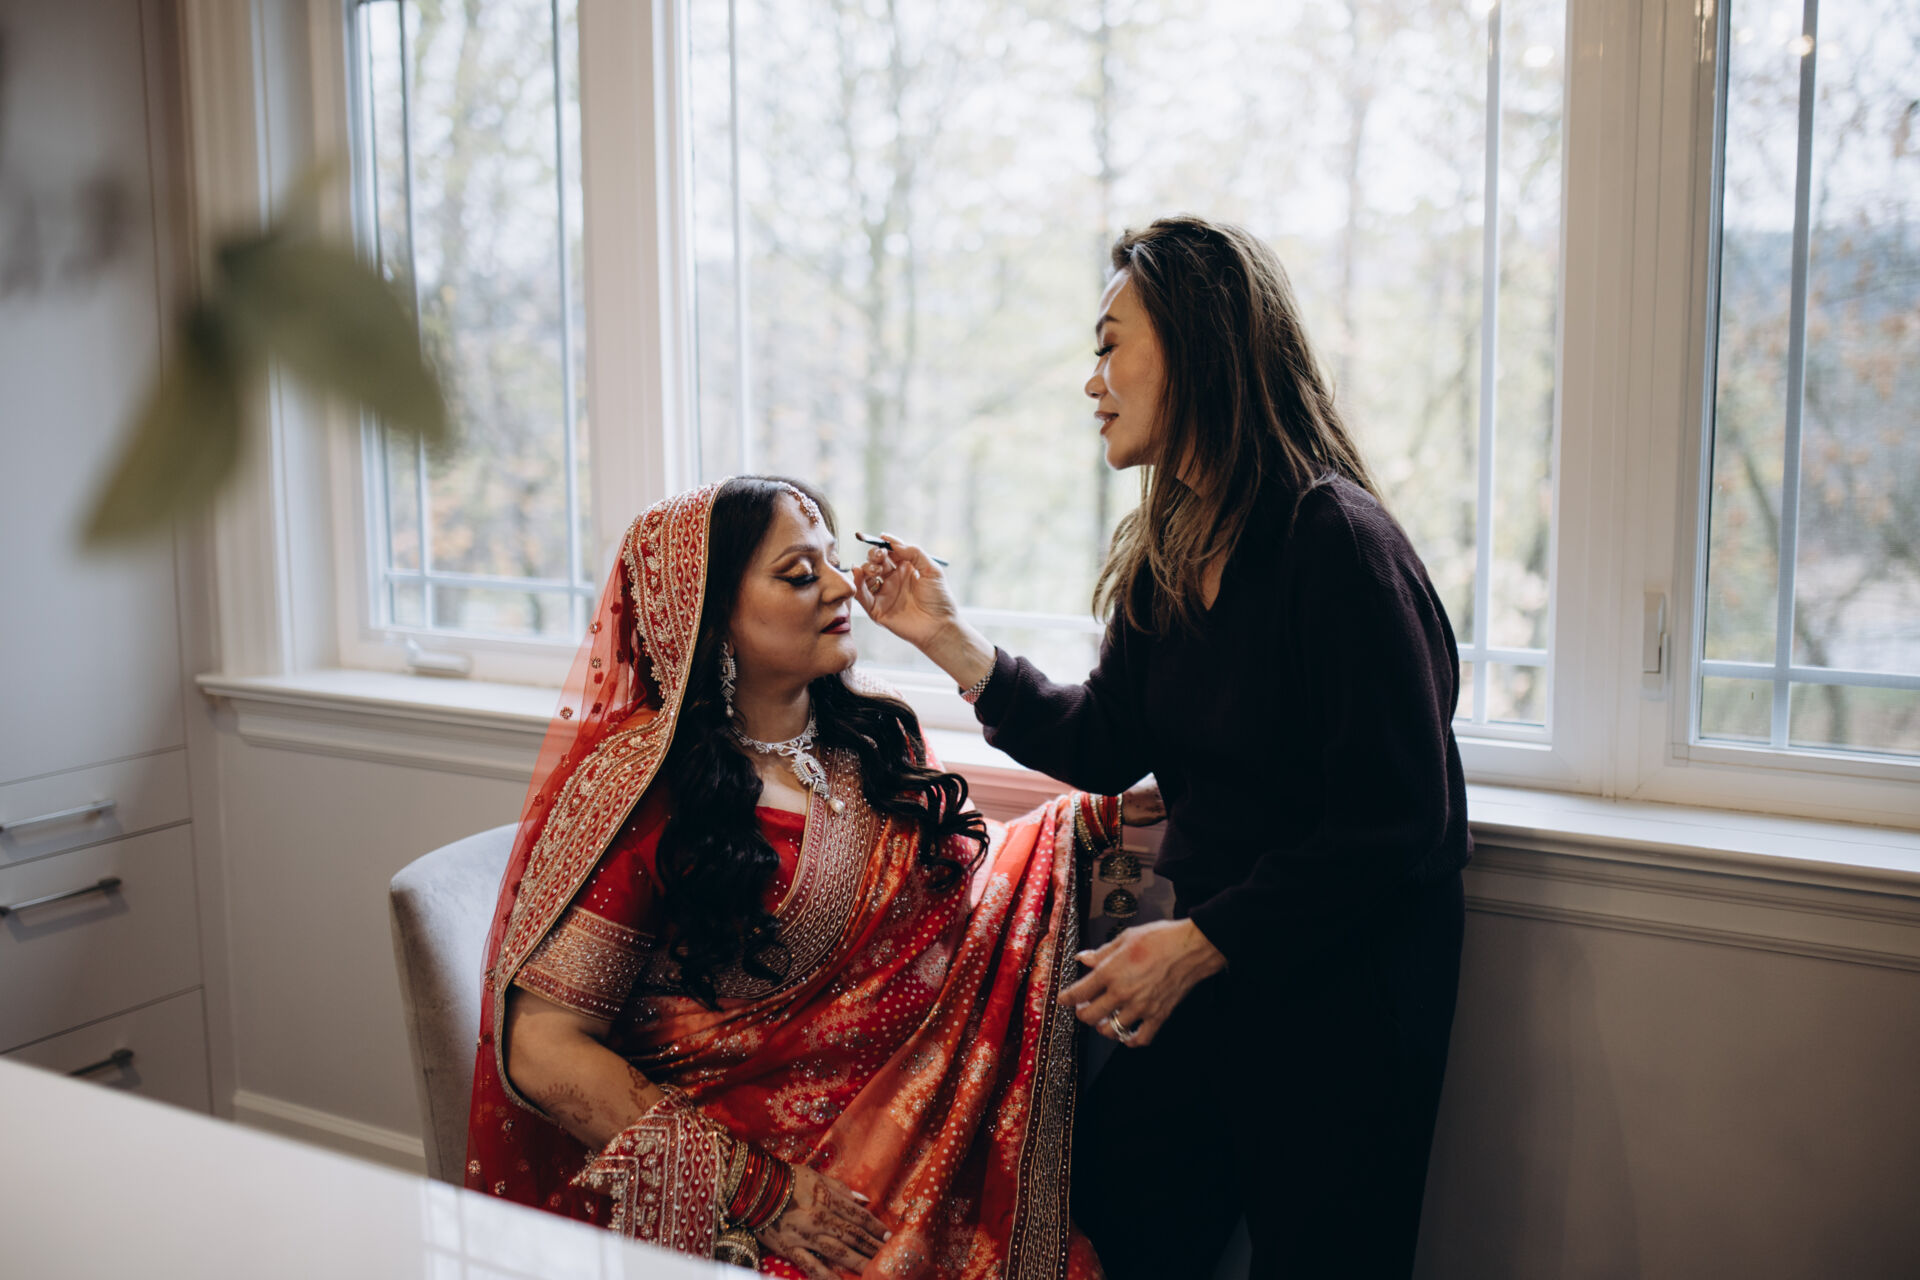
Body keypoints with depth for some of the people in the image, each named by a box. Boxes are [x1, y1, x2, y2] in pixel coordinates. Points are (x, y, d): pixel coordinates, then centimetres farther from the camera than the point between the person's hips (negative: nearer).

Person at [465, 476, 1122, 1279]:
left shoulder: (876, 741, 8)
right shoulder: (641, 786, -9)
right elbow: (543, 1050, -12)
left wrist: (1091, 817, 8)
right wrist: (760, 1191, -17)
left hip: (909, 1141, 5)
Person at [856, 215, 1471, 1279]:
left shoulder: (1337, 541, -21)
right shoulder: (1169, 550, 5)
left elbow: (1394, 827, -22)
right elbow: (1105, 749, 8)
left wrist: (1200, 943, -22)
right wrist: (950, 642, 2)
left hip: (1343, 987, -7)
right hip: (1208, 961, 7)